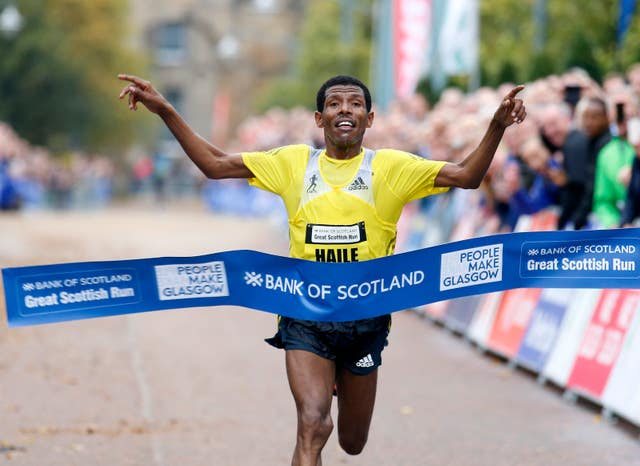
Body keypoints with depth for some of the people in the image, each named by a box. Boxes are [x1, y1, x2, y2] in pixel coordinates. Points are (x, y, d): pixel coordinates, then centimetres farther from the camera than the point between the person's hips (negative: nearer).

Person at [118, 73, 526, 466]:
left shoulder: (390, 167, 0)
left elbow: (467, 176, -8)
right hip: (305, 317, -1)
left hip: (366, 318, 1)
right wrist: (165, 111, -3)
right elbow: (214, 164, 4)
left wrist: (497, 126, -23)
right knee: (314, 424, -22)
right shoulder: (293, 163, 4)